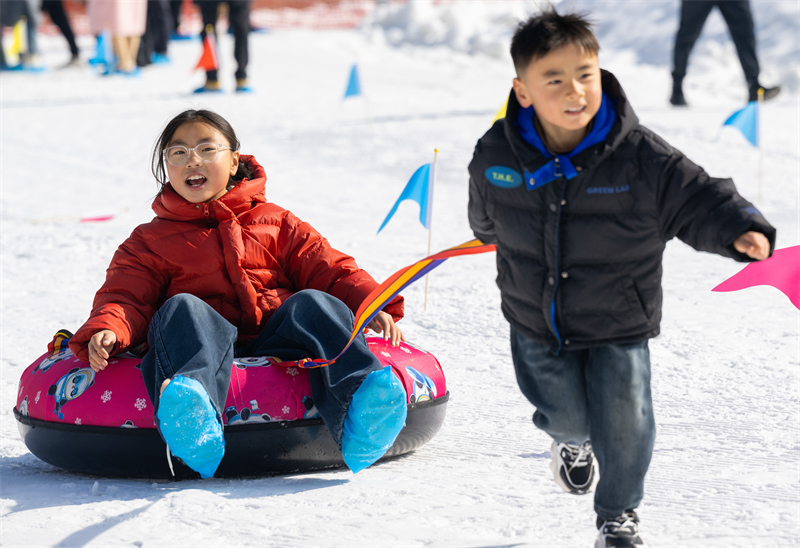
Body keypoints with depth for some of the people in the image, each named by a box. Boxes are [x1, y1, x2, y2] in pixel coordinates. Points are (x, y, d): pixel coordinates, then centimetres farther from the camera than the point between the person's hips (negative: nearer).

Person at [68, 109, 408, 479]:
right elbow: (126, 297, 10)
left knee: (313, 304, -26)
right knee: (182, 308, -32)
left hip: (275, 343, 1)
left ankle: (360, 397, -55)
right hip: (206, 342, -1)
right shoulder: (150, 240, 23)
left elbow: (328, 269, 16)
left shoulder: (274, 222, 25)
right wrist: (106, 330, -14)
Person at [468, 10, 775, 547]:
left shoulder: (641, 156, -21)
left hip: (618, 324, -1)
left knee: (624, 424, -1)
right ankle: (573, 439, 51)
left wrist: (741, 230, -38)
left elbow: (699, 198, -19)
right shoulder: (497, 156, -13)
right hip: (536, 321, 1)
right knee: (566, 414, 10)